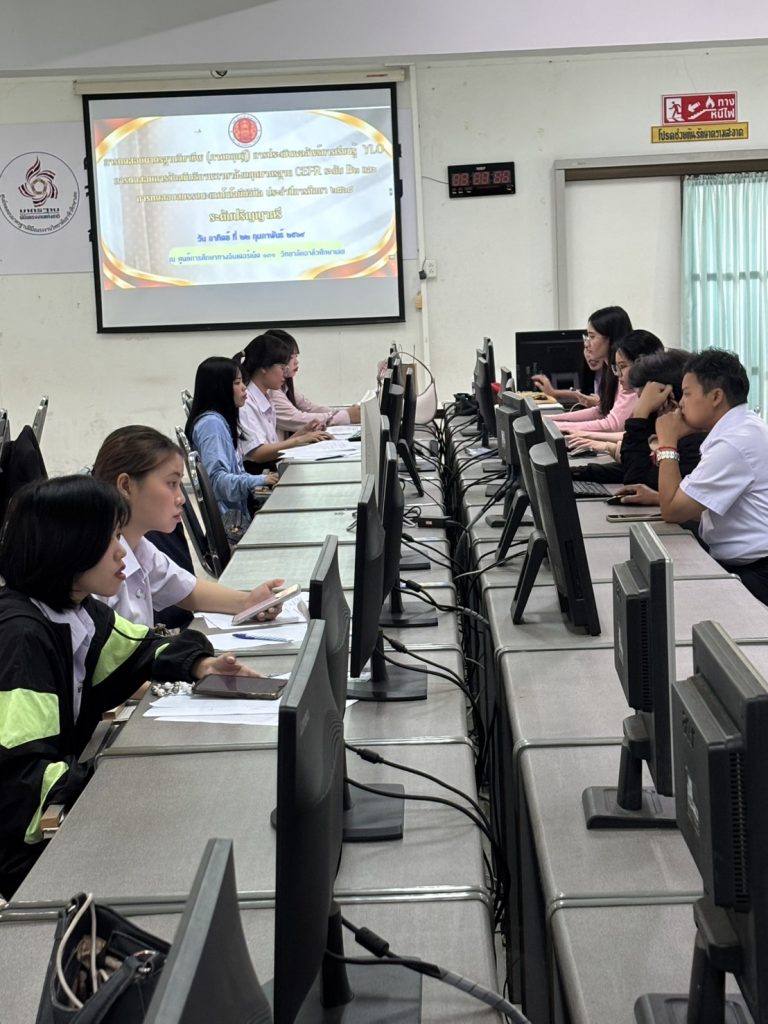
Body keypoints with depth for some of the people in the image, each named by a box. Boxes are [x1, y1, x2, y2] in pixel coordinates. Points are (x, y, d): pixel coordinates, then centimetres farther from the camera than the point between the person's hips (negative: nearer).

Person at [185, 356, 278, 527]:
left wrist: (252, 487, 8)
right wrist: (258, 481, -29)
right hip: (228, 515, -9)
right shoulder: (211, 423, -14)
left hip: (239, 508, 10)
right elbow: (216, 478, -23)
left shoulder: (222, 420, 16)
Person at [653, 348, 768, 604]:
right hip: (744, 565, 9)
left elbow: (673, 511, -16)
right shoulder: (744, 428, 12)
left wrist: (667, 443, -9)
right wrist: (659, 498, 10)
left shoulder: (734, 443, -20)